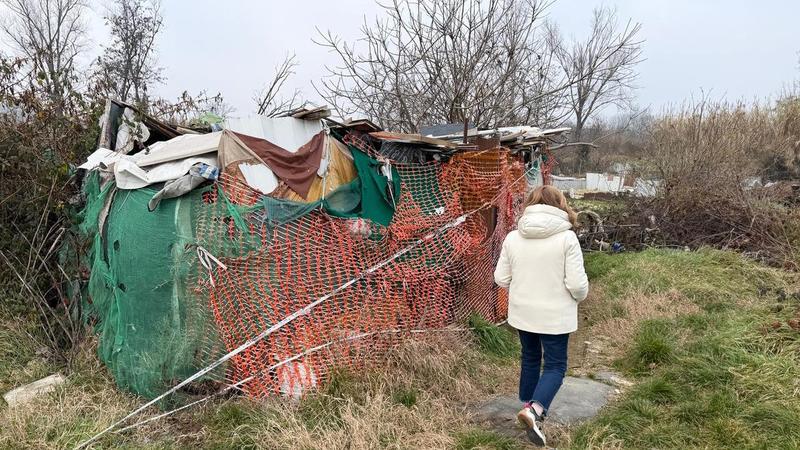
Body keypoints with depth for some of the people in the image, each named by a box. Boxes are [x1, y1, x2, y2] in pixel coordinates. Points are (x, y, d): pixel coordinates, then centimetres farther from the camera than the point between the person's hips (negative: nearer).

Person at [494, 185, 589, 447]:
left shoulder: (513, 237, -5)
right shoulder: (566, 237, -15)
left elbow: (501, 279, -1)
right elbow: (577, 284, -16)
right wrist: (579, 297, 6)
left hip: (522, 312, 4)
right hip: (555, 315, -4)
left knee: (530, 359, 22)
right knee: (555, 365, 8)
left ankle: (529, 405, 34)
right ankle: (535, 409, -11)